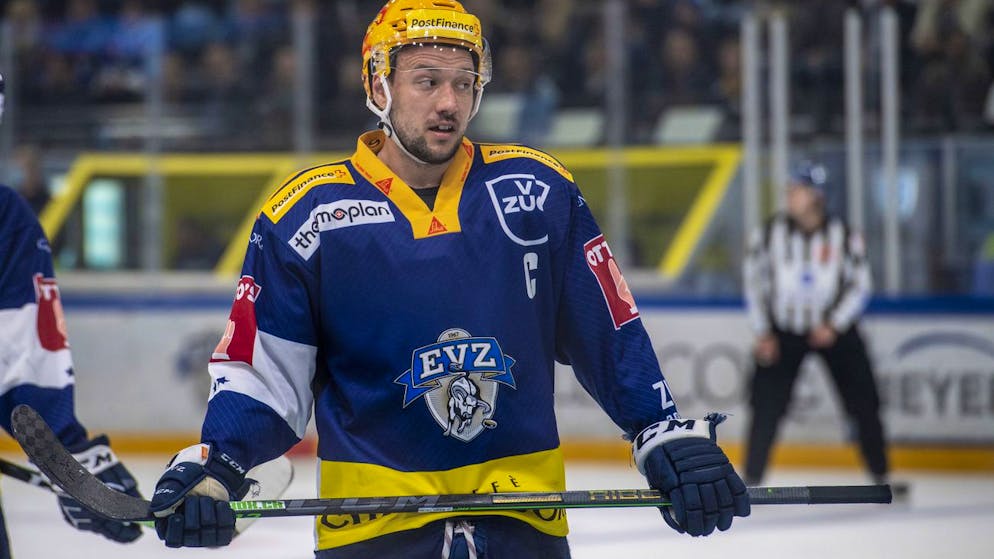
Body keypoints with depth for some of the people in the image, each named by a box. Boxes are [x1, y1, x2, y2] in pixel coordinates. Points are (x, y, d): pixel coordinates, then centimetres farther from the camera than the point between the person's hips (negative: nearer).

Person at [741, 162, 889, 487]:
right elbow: (754, 281, 0)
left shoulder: (844, 236, -9)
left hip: (834, 330, 0)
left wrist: (834, 326, -15)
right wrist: (763, 334, -5)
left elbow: (859, 285, -3)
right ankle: (752, 479, 3)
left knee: (864, 404, -1)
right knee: (766, 407, -7)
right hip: (783, 332, 0)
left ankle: (880, 476, 13)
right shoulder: (770, 234, -7)